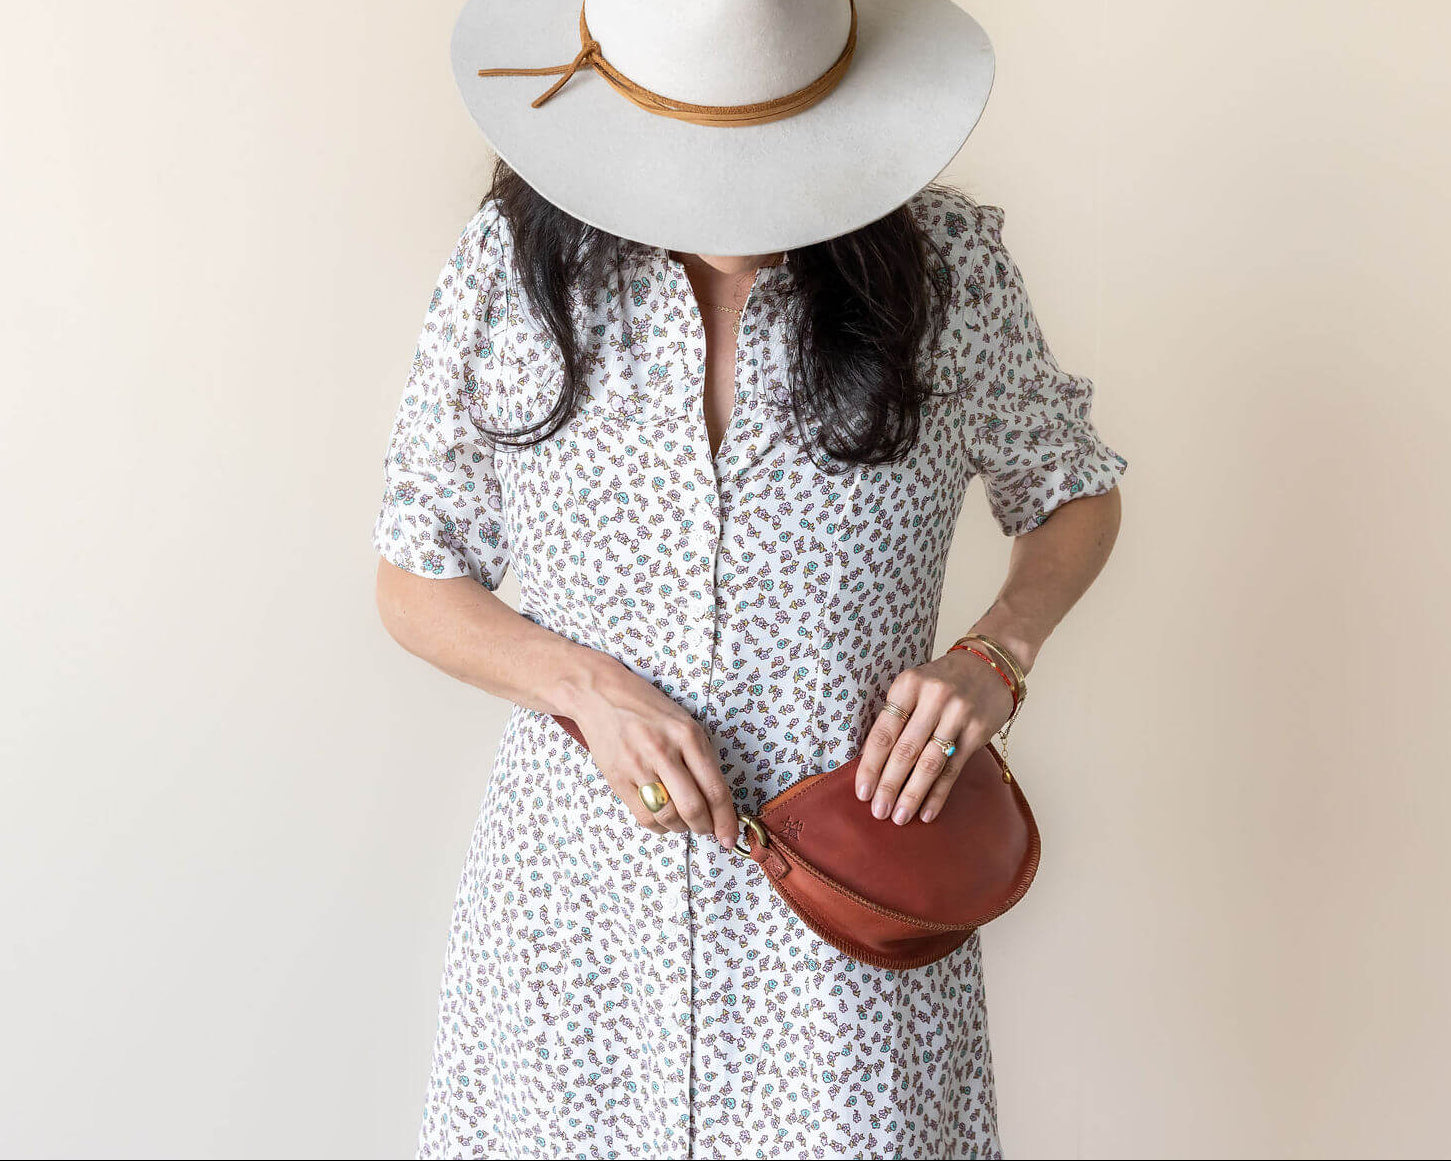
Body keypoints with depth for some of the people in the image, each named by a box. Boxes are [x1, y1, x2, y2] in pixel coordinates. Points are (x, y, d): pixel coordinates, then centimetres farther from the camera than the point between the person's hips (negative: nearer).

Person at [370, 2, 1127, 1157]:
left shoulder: (947, 264, -6)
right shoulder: (509, 269, -5)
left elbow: (1077, 495, 11)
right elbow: (416, 584, 4)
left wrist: (995, 653, -9)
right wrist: (588, 685, -14)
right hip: (580, 896, 1)